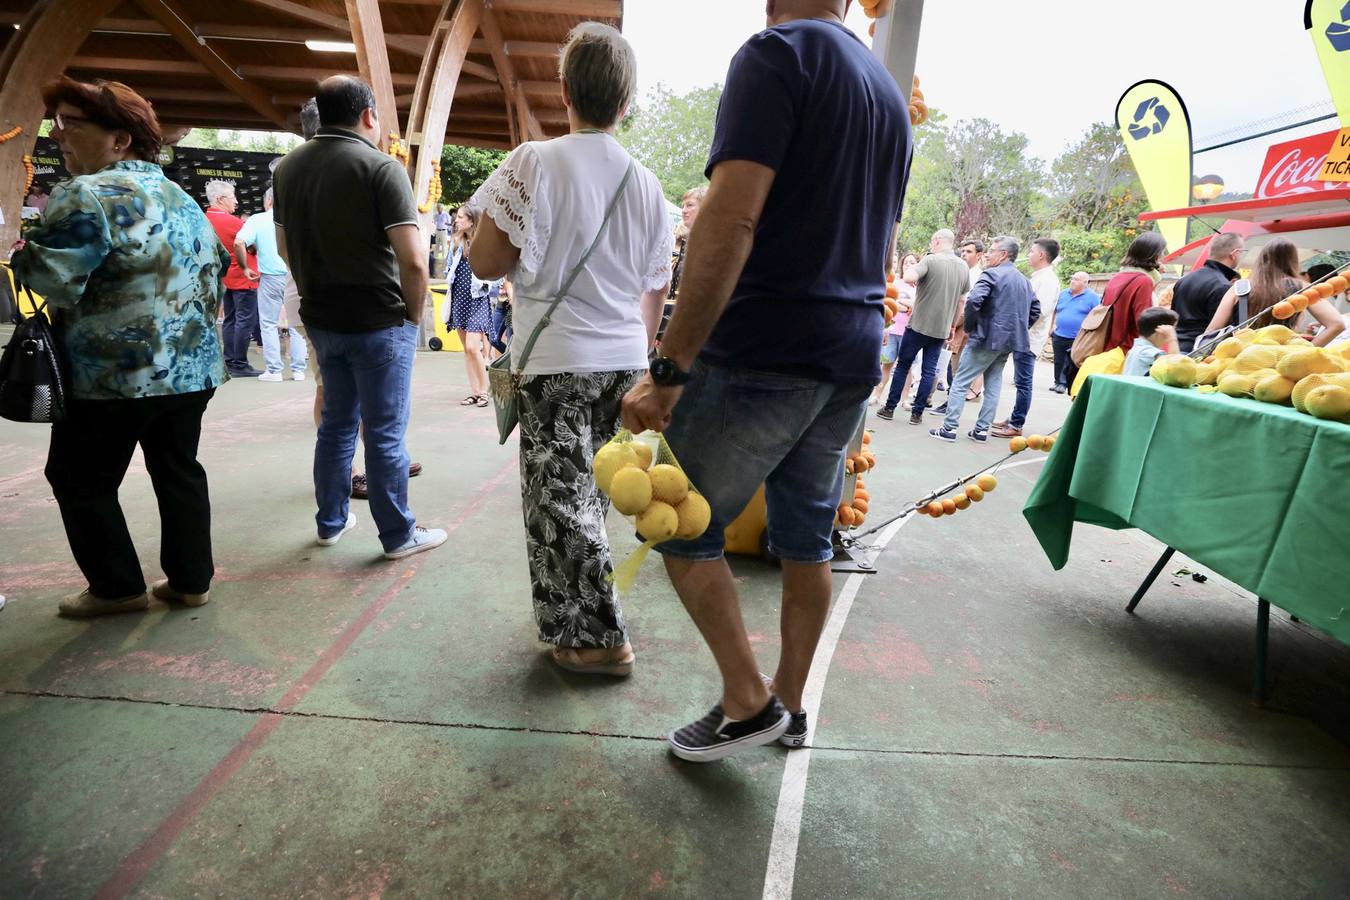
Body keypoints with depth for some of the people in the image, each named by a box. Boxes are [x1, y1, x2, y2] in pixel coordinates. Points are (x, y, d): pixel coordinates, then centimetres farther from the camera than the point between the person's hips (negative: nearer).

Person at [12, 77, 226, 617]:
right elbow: (214, 271, 18)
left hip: (116, 373, -7)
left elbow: (53, 279, -19)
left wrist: (23, 253, 0)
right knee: (179, 472, 13)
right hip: (193, 367, 8)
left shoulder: (87, 195, -12)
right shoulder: (183, 200, 13)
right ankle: (191, 580, 19)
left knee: (82, 480, 9)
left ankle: (117, 587, 16)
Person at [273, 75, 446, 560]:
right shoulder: (381, 166, -13)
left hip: (320, 319, 7)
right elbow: (412, 259, -19)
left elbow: (284, 246, 18)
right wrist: (414, 315, -6)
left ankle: (331, 521, 30)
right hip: (378, 321, -6)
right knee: (384, 433, 2)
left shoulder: (289, 167, 9)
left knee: (337, 423, 19)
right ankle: (399, 535, 13)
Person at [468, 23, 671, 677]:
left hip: (558, 361, -6)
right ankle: (570, 616, 33)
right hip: (624, 362, 6)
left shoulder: (535, 162, -9)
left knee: (561, 498, 3)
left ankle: (599, 639, 7)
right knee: (589, 492, 17)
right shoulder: (647, 183, 7)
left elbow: (485, 263, -11)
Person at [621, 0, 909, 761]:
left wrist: (669, 371, -20)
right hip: (852, 359, 8)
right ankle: (790, 704, 28)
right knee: (809, 537, 15)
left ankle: (748, 702, 12)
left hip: (763, 353, -8)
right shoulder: (890, 92, 18)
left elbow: (731, 223, -20)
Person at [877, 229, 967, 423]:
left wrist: (913, 274, -5)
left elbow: (909, 277, -28)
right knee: (929, 370, 6)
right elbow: (961, 302, 13)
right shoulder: (964, 268, 8)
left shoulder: (931, 260, -11)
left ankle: (890, 408, 13)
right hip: (941, 329, 4)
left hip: (919, 325, -4)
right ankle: (917, 413, 7)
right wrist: (952, 327, 21)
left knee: (903, 365, 9)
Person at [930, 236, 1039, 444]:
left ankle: (949, 428, -4)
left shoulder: (991, 274, -10)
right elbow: (1035, 309, 16)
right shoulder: (1024, 280, 15)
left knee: (960, 382, -2)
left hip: (987, 338, -8)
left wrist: (968, 328, -11)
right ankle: (982, 430, 13)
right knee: (993, 384, 12)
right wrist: (1019, 329, 16)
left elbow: (973, 301, -23)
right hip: (1010, 340, 8)